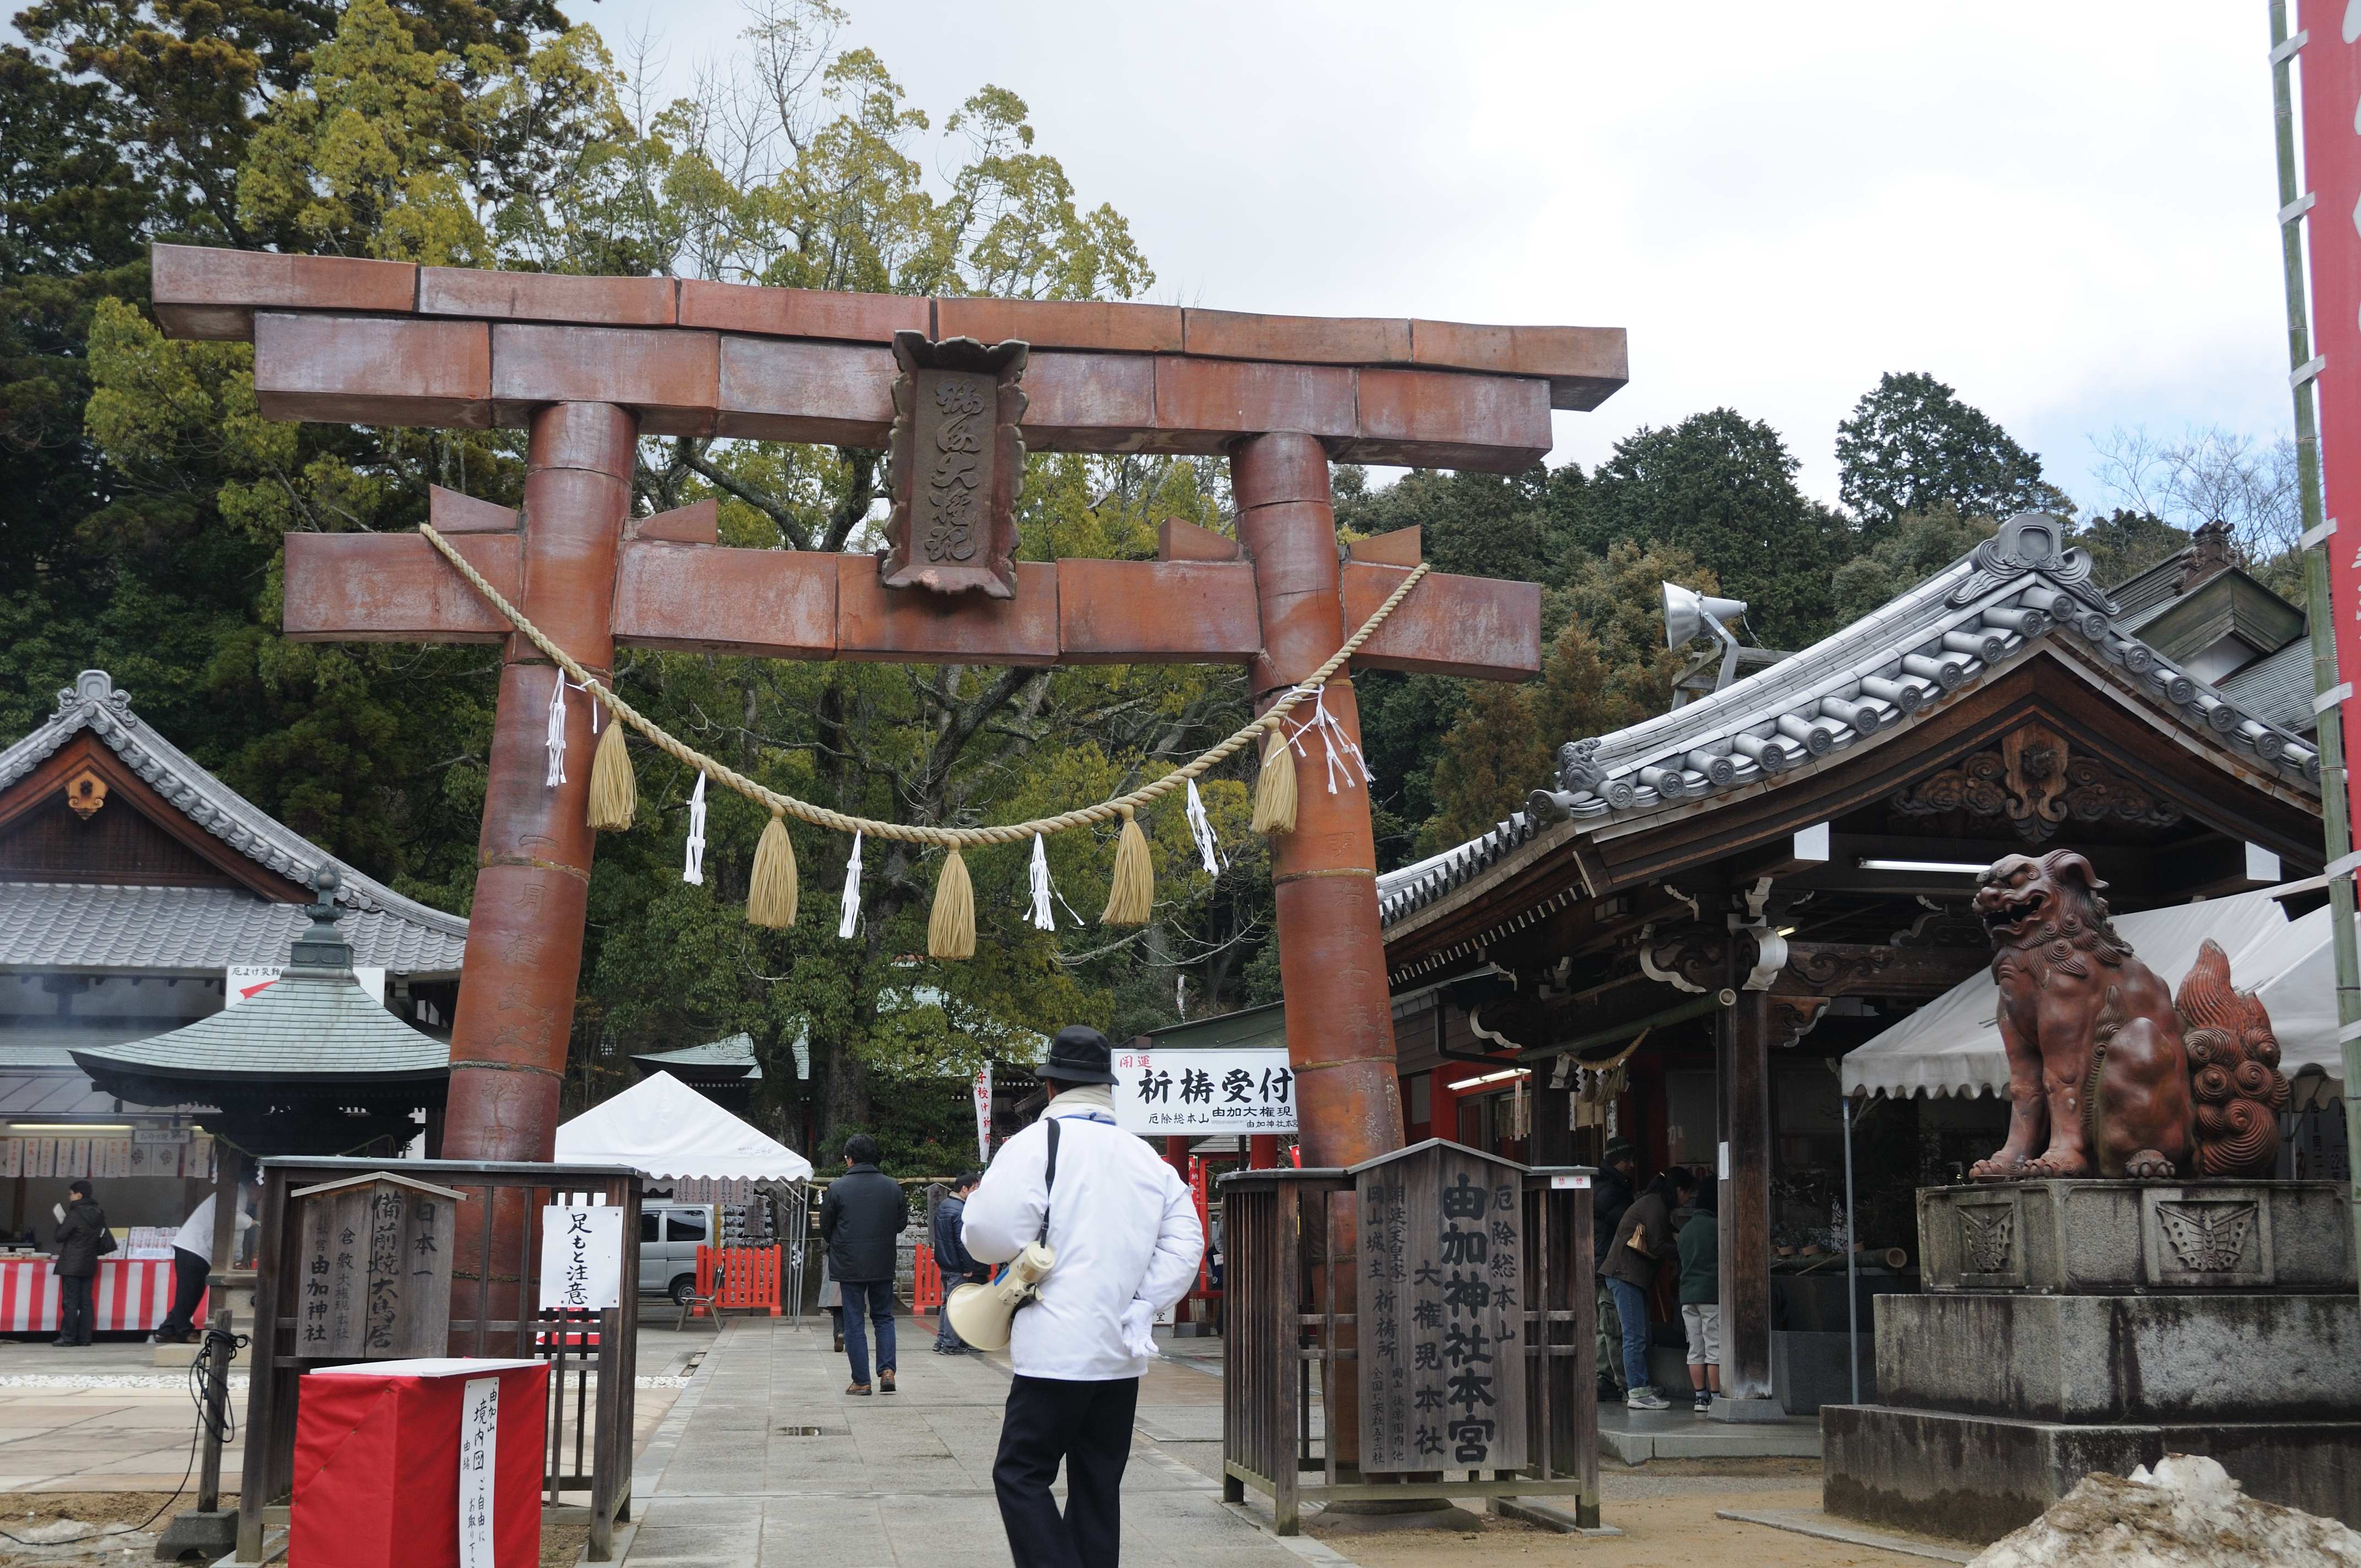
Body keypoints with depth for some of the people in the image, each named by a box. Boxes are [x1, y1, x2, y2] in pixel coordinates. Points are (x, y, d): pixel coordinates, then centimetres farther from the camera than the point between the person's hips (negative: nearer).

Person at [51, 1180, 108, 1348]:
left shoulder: (75, 1214, -14)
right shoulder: (99, 1214, 7)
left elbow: (59, 1237, -11)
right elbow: (103, 1235, 14)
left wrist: (62, 1223, 5)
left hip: (72, 1264, -7)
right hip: (89, 1264, 7)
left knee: (70, 1301, -3)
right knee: (85, 1301, 8)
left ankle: (68, 1337, -2)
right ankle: (84, 1337, 7)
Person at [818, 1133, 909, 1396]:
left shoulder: (837, 1188, -9)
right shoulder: (893, 1187, -1)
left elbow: (825, 1227, -1)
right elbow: (902, 1224, 7)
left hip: (849, 1265, -2)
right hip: (883, 1265, 3)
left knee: (854, 1322, 5)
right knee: (884, 1317, 16)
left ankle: (861, 1381, 6)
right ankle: (887, 1370, 1)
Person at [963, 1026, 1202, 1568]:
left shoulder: (1037, 1142, -8)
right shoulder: (1145, 1157, 10)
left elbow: (991, 1235, -15)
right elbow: (1185, 1242, 8)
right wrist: (1142, 1306, 6)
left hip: (1058, 1350, -6)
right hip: (1123, 1352, 6)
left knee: (1020, 1474, 1)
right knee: (1097, 1485, 12)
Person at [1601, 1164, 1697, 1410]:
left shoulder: (1650, 1202, 20)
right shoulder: (1655, 1205, -12)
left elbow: (1661, 1242, 22)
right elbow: (1659, 1248, -16)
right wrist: (1685, 1248, -5)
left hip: (1632, 1276, 11)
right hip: (1627, 1275, -11)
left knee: (1640, 1336, 12)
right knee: (1636, 1336, -10)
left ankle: (1637, 1389, 15)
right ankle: (1638, 1393, -10)